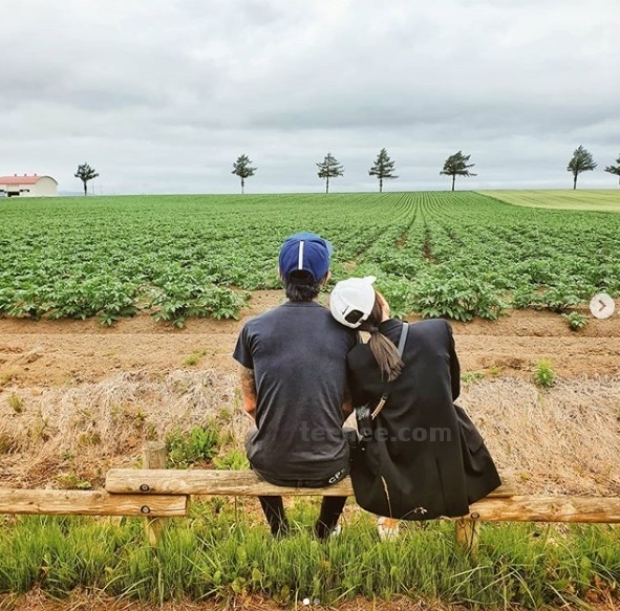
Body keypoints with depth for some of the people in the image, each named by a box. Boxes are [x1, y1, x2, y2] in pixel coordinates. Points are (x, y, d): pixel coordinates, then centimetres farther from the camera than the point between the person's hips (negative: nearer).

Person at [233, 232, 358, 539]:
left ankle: (279, 530, 44)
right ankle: (325, 529, 44)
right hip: (328, 467, 0)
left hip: (272, 465, 1)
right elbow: (348, 405, 0)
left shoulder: (254, 328, -8)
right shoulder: (344, 329, -8)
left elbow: (250, 404, 0)